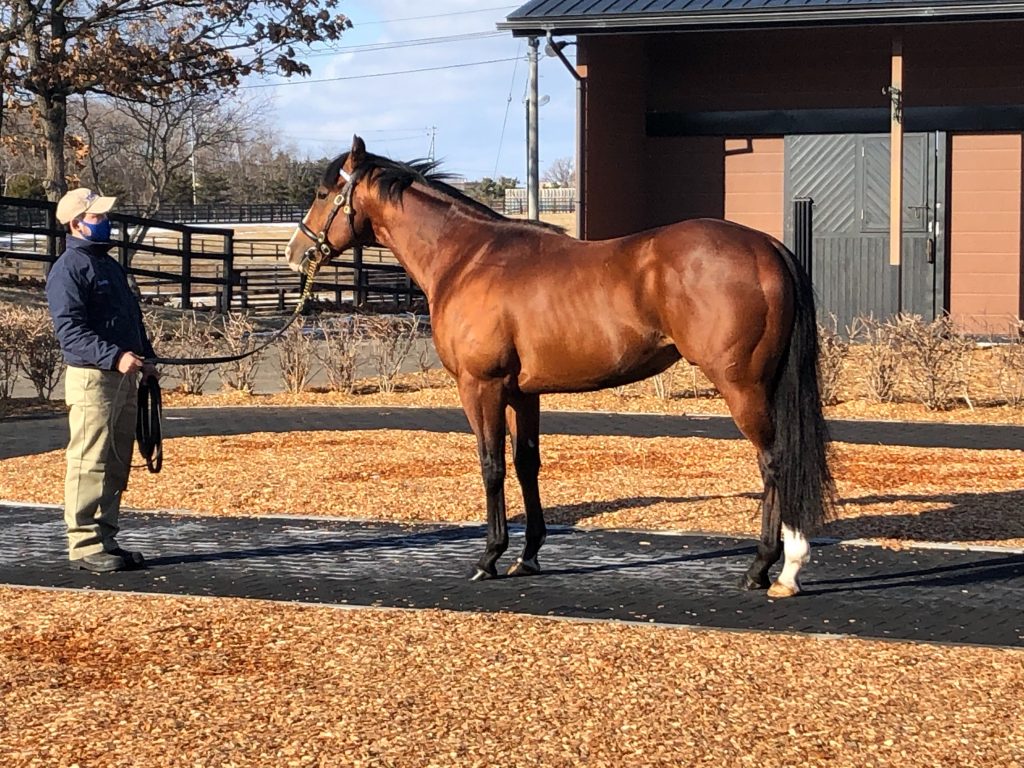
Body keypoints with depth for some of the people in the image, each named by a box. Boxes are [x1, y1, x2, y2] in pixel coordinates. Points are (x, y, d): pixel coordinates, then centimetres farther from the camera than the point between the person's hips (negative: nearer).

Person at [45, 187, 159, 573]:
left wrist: (146, 357, 12)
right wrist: (115, 356, -28)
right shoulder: (68, 269, -10)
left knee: (117, 465, 12)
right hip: (91, 379, -9)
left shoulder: (110, 265, 19)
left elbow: (133, 317, 26)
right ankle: (85, 545, -3)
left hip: (124, 378, 9)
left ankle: (106, 538, 20)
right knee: (90, 463, -7)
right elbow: (70, 330, -19)